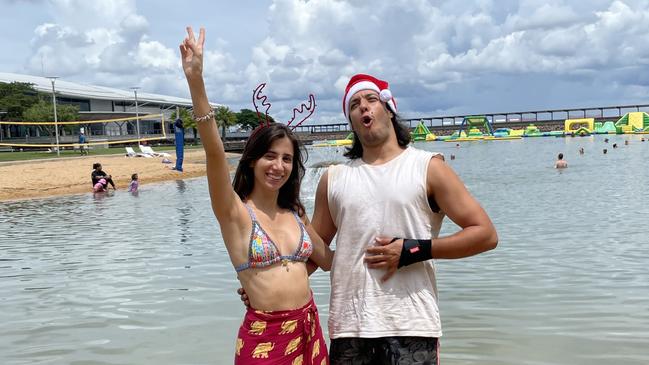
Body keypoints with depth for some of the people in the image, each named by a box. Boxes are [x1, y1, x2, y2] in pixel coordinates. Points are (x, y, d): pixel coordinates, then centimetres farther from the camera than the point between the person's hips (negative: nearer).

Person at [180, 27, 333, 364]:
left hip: (309, 331, 5)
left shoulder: (295, 213, 7)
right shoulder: (236, 213, -8)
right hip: (264, 337, -5)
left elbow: (329, 260, 18)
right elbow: (215, 153, -24)